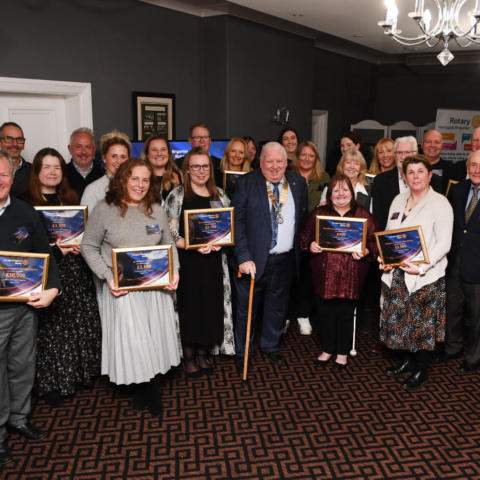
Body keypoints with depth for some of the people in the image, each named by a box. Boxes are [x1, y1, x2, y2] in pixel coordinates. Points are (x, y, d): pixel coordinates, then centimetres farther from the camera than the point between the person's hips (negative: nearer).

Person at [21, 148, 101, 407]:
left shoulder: (71, 198, 13)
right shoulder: (26, 201, -4)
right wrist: (57, 249, -15)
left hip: (75, 270, 5)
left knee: (81, 322, 7)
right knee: (51, 327, -1)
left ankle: (79, 371, 25)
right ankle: (50, 383, 14)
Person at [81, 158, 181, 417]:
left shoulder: (157, 210, 5)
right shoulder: (104, 210, -5)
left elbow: (169, 244, 11)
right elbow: (89, 247, -2)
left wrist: (174, 272, -4)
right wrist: (108, 277, -13)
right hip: (122, 289, -3)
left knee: (155, 338, 10)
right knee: (131, 340, 3)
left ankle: (144, 388, 32)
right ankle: (150, 390, 26)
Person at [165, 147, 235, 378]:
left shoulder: (219, 195, 9)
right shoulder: (177, 196, -4)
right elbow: (170, 234, -8)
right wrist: (195, 246, -21)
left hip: (213, 261, 4)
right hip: (187, 261, -4)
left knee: (211, 305, 9)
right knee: (189, 307, 4)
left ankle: (202, 353, 28)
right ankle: (188, 357, 22)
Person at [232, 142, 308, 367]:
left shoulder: (298, 182, 4)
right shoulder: (246, 183, -8)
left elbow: (303, 219, 11)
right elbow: (238, 222, -12)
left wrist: (302, 247, 4)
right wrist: (244, 257, -19)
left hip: (284, 260, 4)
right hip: (254, 259, -3)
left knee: (277, 306, 19)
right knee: (246, 309, 9)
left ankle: (270, 345, 41)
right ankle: (243, 352, 30)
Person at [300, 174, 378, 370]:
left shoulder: (364, 215, 2)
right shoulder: (319, 213, 6)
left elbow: (374, 242, 2)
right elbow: (305, 235, 9)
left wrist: (365, 252, -17)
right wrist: (310, 245, -12)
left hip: (350, 277, -1)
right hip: (324, 275, 2)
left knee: (345, 315, 8)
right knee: (325, 313, 11)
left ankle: (342, 353, 28)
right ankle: (327, 350, 31)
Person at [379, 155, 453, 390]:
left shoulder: (440, 203, -8)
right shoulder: (398, 200, 10)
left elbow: (443, 243, -12)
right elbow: (388, 233, 13)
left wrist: (421, 267, -21)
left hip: (425, 276, -5)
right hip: (397, 273, 6)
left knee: (421, 322, 3)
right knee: (399, 318, 12)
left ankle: (421, 370, 21)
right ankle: (407, 361, 31)